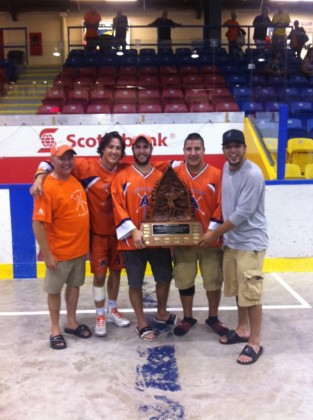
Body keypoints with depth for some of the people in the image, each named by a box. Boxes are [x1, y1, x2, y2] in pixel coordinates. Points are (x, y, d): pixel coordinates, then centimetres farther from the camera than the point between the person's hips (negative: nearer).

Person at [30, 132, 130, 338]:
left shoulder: (124, 170, -5)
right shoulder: (87, 166, -15)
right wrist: (40, 177, -29)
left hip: (117, 230, 4)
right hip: (97, 232, -4)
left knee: (116, 270, 15)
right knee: (100, 274, 5)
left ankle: (113, 310, 35)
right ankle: (100, 315, 25)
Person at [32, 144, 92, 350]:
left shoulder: (75, 179, 2)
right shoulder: (48, 188, -21)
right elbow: (38, 223, -21)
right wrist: (47, 254, -19)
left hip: (80, 248, 7)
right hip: (59, 252, -7)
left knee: (75, 285, 19)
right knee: (54, 290, 10)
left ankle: (72, 323, 36)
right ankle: (55, 330, 27)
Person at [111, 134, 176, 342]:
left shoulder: (161, 176, 6)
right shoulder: (122, 177, -3)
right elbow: (118, 208, -9)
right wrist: (133, 231, -20)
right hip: (132, 240, -3)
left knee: (165, 278, 14)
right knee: (135, 283, 7)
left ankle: (162, 313, 39)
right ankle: (142, 323, 26)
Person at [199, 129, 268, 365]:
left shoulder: (253, 174, -20)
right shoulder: (226, 168, 5)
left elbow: (242, 214, -22)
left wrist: (214, 234, -14)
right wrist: (222, 233, 11)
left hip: (250, 242, -8)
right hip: (231, 240, 8)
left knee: (251, 293, -2)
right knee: (237, 290, 18)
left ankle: (255, 343, 11)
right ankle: (243, 329, 35)